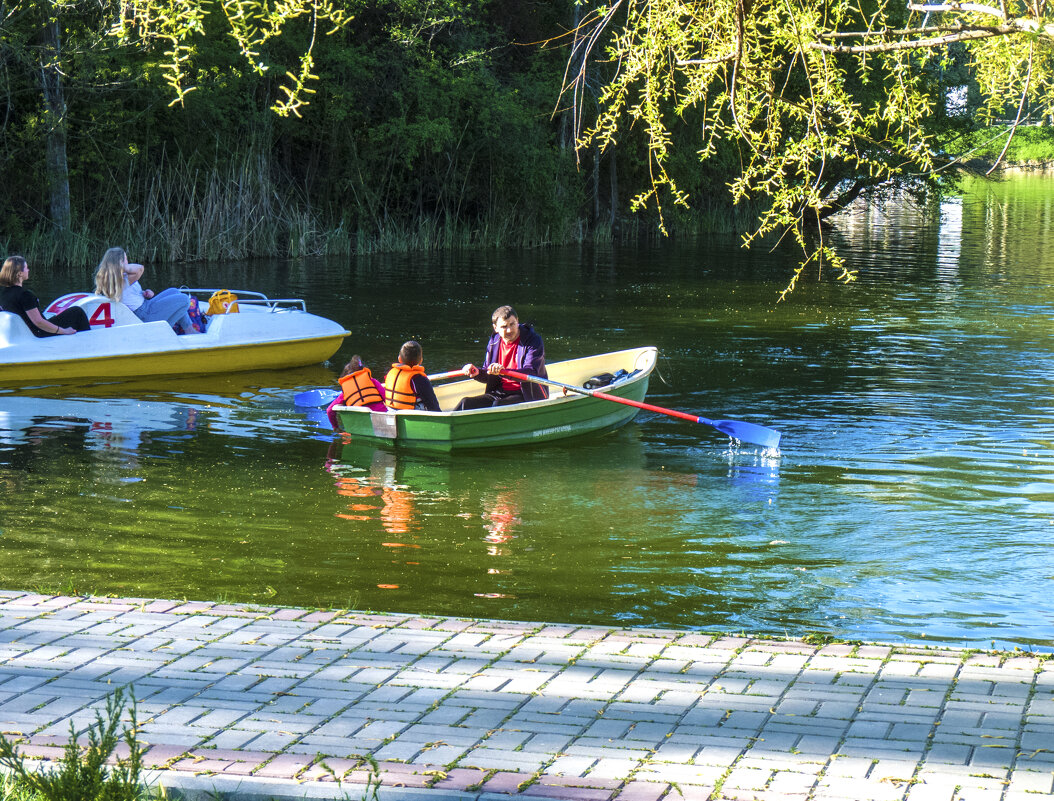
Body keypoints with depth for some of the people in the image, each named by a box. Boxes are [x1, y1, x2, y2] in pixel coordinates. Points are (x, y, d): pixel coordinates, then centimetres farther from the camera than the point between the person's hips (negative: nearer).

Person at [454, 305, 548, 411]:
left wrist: (504, 371, -41)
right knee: (466, 403, -14)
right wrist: (477, 373, -10)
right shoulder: (494, 343, 9)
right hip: (499, 393, 6)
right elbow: (488, 376, 16)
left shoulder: (534, 341, -10)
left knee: (498, 405, -34)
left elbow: (532, 372, -25)